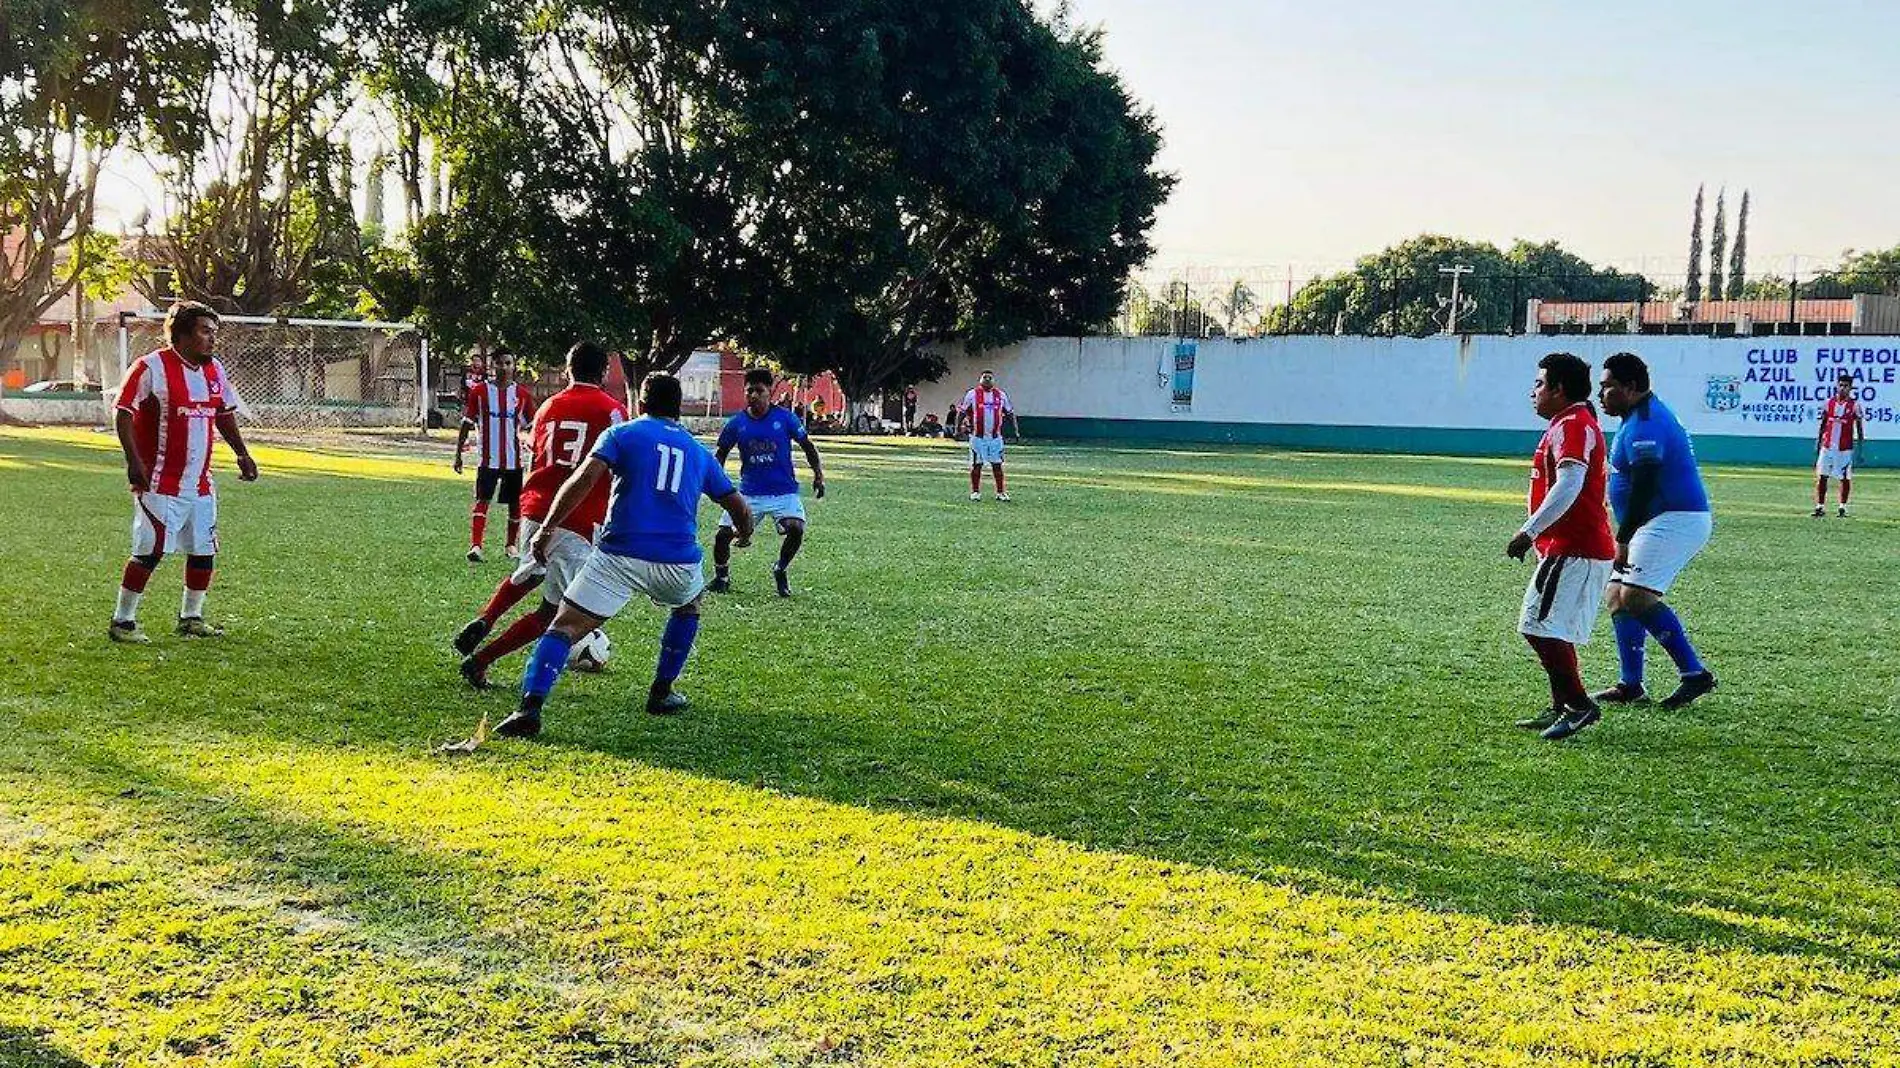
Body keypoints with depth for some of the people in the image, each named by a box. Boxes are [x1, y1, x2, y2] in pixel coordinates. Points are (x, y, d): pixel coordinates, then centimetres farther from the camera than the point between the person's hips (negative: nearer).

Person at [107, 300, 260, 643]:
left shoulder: (214, 370, 11)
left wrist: (241, 453, 15)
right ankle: (122, 621, 5)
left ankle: (191, 618, 25)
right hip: (160, 482, -7)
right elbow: (123, 415, -11)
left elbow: (225, 415, 23)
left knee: (204, 550, 10)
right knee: (150, 552, -7)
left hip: (201, 483, 7)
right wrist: (134, 461, -20)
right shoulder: (152, 367, -11)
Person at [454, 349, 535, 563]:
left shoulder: (522, 394, 3)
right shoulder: (479, 391, 0)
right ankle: (475, 547, -14)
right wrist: (458, 453, 1)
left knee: (515, 504, 8)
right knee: (482, 501, -9)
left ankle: (513, 547, 21)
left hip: (515, 459, 2)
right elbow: (467, 424, 3)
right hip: (488, 459, -2)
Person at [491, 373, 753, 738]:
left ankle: (530, 708, -20)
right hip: (677, 562, 3)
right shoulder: (699, 452, 20)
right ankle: (661, 693, 33)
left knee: (564, 627, 0)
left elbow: (584, 479, -8)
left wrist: (547, 529, -6)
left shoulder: (622, 434, 9)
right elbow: (740, 508, 25)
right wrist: (744, 533, 47)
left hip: (619, 554, -3)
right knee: (689, 607, 34)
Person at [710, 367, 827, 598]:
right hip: (749, 492, 2)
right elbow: (721, 454, 13)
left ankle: (781, 571, 6)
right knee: (722, 535, -9)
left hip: (784, 491, -1)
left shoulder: (785, 418, -5)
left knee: (796, 529, -25)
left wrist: (818, 474, -5)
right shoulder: (736, 423, -1)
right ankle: (721, 576, 21)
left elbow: (807, 446, 5)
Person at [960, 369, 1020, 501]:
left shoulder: (1001, 395, 8)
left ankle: (1000, 492, 9)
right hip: (977, 436, -2)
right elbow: (962, 412, 6)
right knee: (976, 465, 2)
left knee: (997, 465, 2)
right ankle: (975, 492, 12)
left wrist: (1016, 430, 9)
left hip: (995, 437, 2)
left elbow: (1010, 413, 15)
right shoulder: (972, 394, 1)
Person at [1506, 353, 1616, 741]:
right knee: (1554, 631, 16)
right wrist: (1538, 535, 27)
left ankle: (1579, 705, -10)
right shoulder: (1573, 423, 20)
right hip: (1587, 547, 11)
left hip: (1573, 550, -11)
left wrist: (1529, 531, -30)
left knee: (1540, 627, -13)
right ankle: (1562, 709, 21)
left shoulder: (1572, 425, -14)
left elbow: (1569, 485, -27)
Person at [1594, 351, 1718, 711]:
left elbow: (1643, 487, -23)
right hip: (1662, 522, 11)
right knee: (1618, 596, 10)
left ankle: (1694, 673, -16)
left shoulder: (1644, 424, -17)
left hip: (1677, 519, -11)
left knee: (1636, 596, -20)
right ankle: (1631, 685, 13)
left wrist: (1622, 539, -22)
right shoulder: (1646, 415, 17)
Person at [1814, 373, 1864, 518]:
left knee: (1845, 478, 2)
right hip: (1827, 446, 3)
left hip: (1845, 448, -3)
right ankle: (1820, 507, 5)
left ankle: (1843, 507, 12)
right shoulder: (1829, 402, 6)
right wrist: (1818, 441, 9)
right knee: (1821, 476, 0)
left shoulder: (1854, 405, -2)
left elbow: (1859, 427, 0)